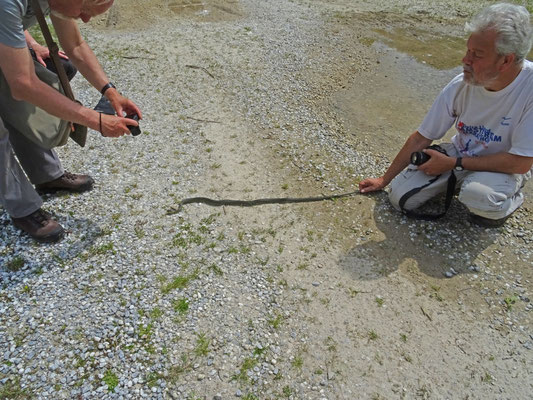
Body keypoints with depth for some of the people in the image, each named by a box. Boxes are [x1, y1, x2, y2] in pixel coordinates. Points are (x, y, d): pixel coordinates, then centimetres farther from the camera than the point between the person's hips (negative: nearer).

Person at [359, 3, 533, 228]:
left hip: (504, 168, -3)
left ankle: (510, 200, 0)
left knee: (477, 194, -37)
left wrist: (454, 163, -23)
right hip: (458, 155, 3)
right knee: (400, 198, -10)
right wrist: (384, 180, -3)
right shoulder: (461, 85, -17)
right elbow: (421, 139, -9)